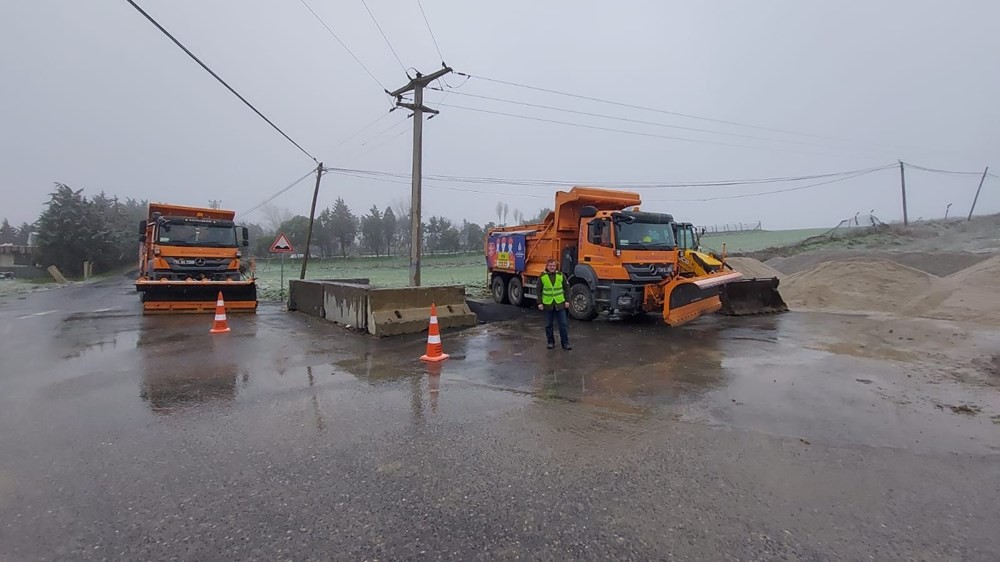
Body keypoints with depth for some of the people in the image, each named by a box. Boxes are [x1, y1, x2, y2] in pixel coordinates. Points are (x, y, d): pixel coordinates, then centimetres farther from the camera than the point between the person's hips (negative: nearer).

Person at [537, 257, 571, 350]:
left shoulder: (561, 275, 2)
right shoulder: (542, 276, -1)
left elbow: (567, 288, 6)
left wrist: (567, 301, 1)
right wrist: (540, 303, -3)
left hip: (560, 304, 0)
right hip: (548, 304, 0)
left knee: (563, 324, 0)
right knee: (548, 325, 8)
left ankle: (565, 343, 7)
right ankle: (551, 342, 21)